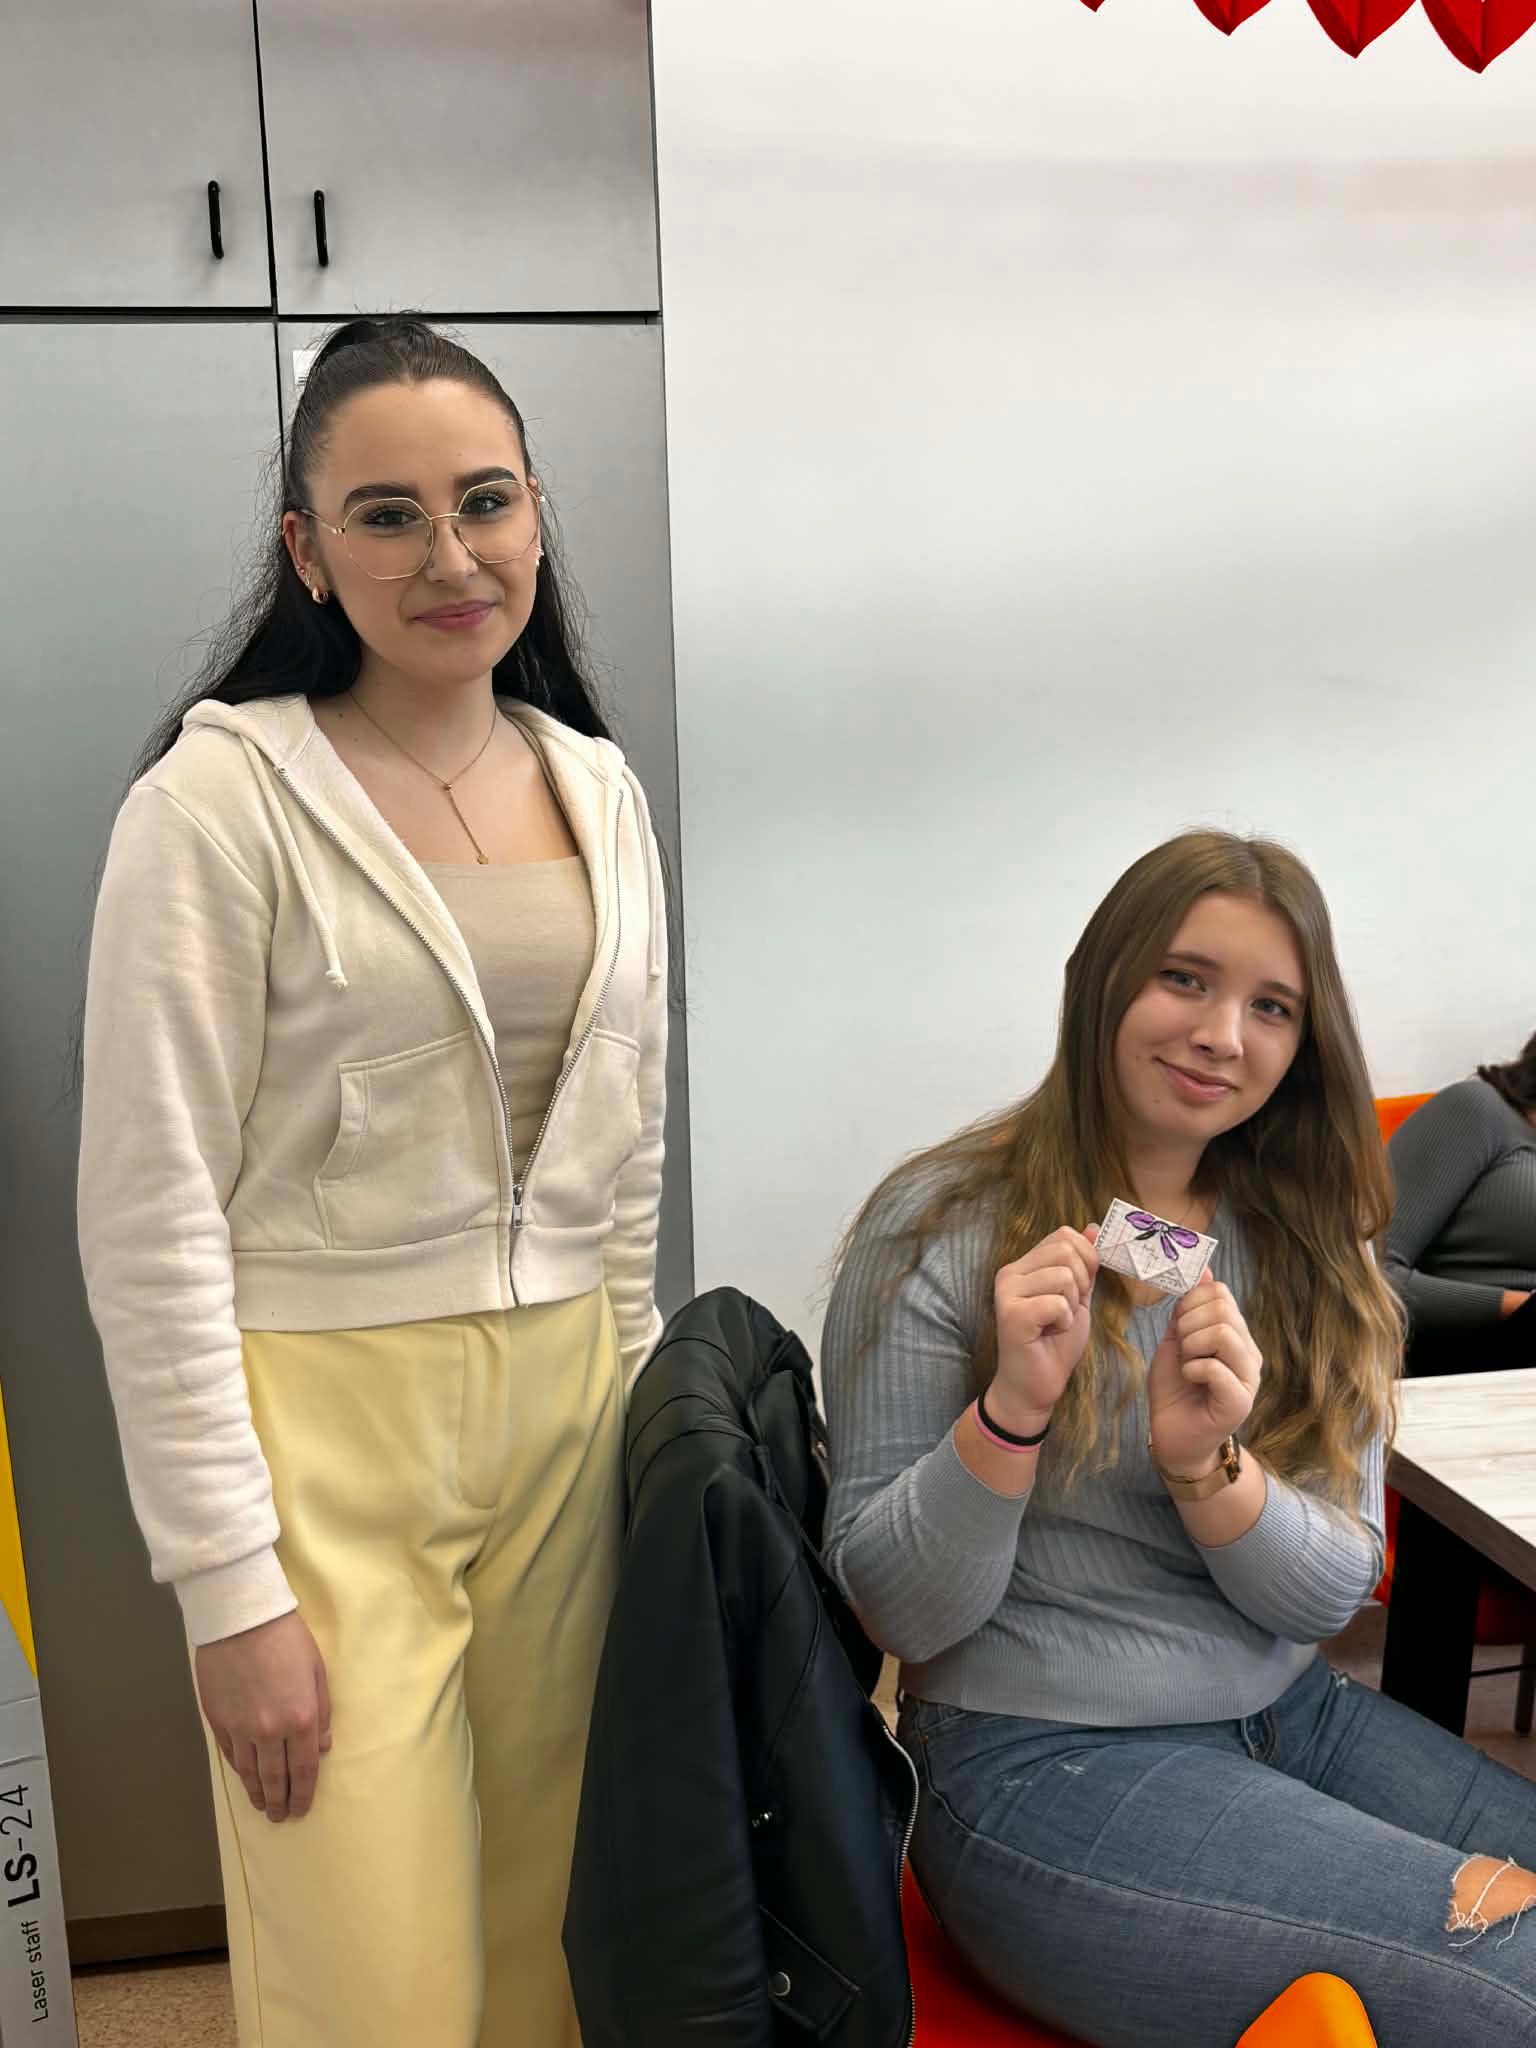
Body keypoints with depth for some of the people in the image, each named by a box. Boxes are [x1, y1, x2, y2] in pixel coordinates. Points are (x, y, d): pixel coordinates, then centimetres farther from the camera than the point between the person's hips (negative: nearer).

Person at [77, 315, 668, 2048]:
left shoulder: (599, 789, 7)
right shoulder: (223, 794, -10)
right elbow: (150, 1216, -11)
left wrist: (635, 1410, 12)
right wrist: (231, 1580, -11)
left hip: (567, 1416, 5)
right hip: (327, 1427, -4)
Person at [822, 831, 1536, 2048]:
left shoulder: (1309, 1246, 5)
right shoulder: (944, 1230, -12)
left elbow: (1337, 1590, 0)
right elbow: (898, 1613, -11)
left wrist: (1209, 1465, -21)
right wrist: (1010, 1409, -28)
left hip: (1294, 1719, 6)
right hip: (1046, 1766, -6)